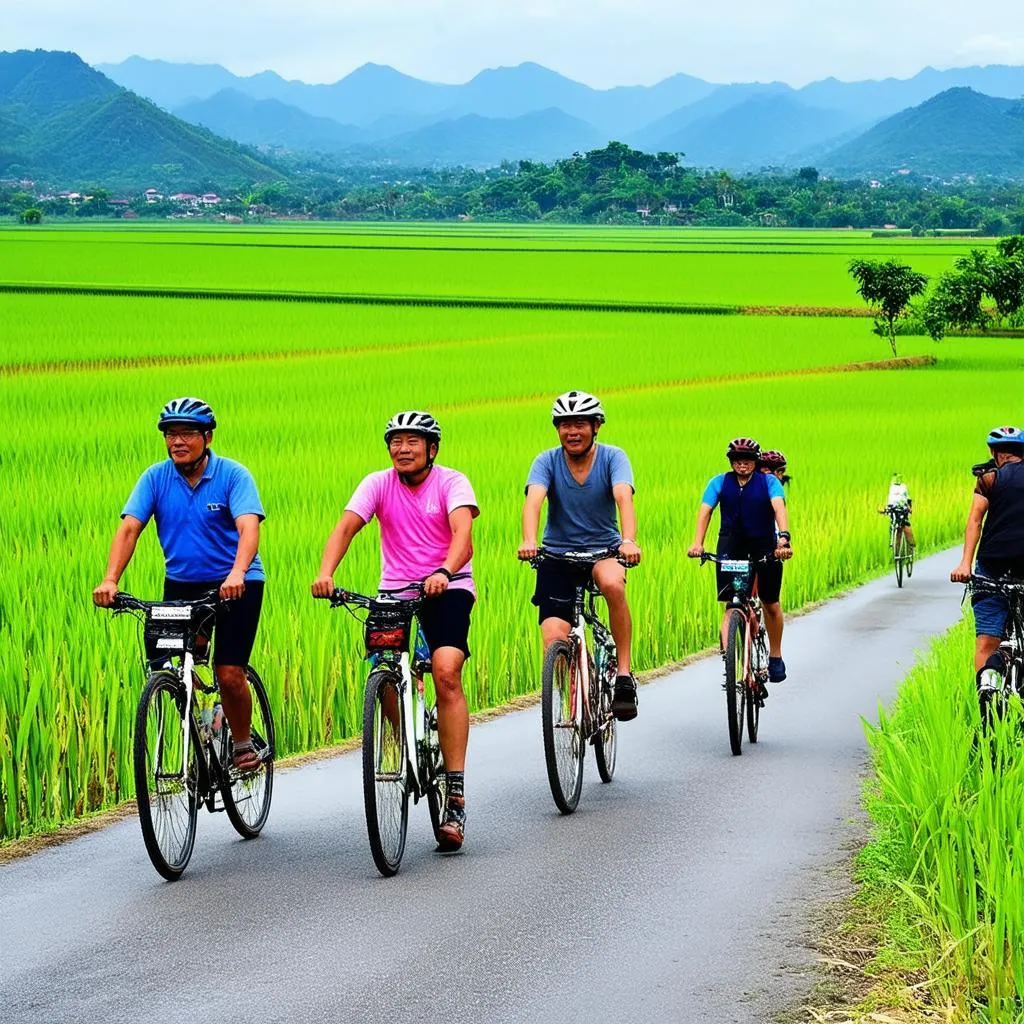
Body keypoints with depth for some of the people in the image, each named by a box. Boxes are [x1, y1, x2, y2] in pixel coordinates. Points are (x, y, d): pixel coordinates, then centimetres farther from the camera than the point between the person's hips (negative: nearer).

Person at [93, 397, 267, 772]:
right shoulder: (155, 477, -5)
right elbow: (129, 528, -14)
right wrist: (110, 580, -29)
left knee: (229, 674, -11)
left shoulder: (233, 475, -14)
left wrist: (237, 574, -46)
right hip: (182, 583, 3)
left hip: (235, 585, -3)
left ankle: (243, 743, 13)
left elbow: (248, 528, -27)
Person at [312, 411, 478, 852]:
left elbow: (463, 533, -24)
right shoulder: (378, 484, -1)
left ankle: (456, 795, -24)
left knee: (446, 672, -23)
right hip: (394, 589, 3)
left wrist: (444, 573, -45)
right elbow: (346, 526, -15)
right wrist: (325, 572, -34)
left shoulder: (452, 483, -8)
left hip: (448, 588, -3)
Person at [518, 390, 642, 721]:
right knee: (554, 642, -15)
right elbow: (533, 501, -24)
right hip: (557, 555, 1)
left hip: (604, 550, -1)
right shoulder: (547, 461, -7)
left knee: (613, 583, -36)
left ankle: (624, 674, -25)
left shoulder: (612, 457, -9)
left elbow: (623, 498, -26)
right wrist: (529, 541, -45)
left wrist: (629, 541, -46)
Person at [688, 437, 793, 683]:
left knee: (770, 604, 5)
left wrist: (784, 537, -42)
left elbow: (779, 507, -23)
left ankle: (775, 657, 23)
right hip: (732, 545, 0)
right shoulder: (719, 482, -4)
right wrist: (697, 543, -30)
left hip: (764, 546, 0)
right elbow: (705, 510, -15)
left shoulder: (769, 482, -7)